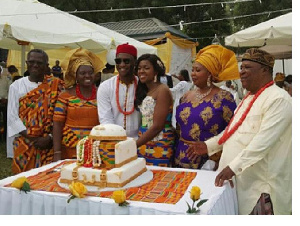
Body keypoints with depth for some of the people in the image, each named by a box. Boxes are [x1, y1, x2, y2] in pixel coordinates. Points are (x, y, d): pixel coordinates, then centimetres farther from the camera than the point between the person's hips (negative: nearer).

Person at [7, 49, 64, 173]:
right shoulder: (16, 86, 4)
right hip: (24, 145, 1)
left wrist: (50, 137, -12)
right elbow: (12, 117, 0)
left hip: (48, 144, -1)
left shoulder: (55, 85, 2)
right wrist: (33, 139, -8)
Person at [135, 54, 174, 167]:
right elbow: (144, 122, 10)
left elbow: (157, 126, -18)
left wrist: (133, 146, -17)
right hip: (143, 143, 7)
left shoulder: (162, 90, -12)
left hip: (159, 146, -7)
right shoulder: (143, 91, 12)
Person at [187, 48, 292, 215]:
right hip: (236, 179, 8)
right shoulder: (248, 98, 15)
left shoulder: (278, 99, -15)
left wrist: (234, 167, -28)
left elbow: (263, 141, -24)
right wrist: (209, 145, 12)